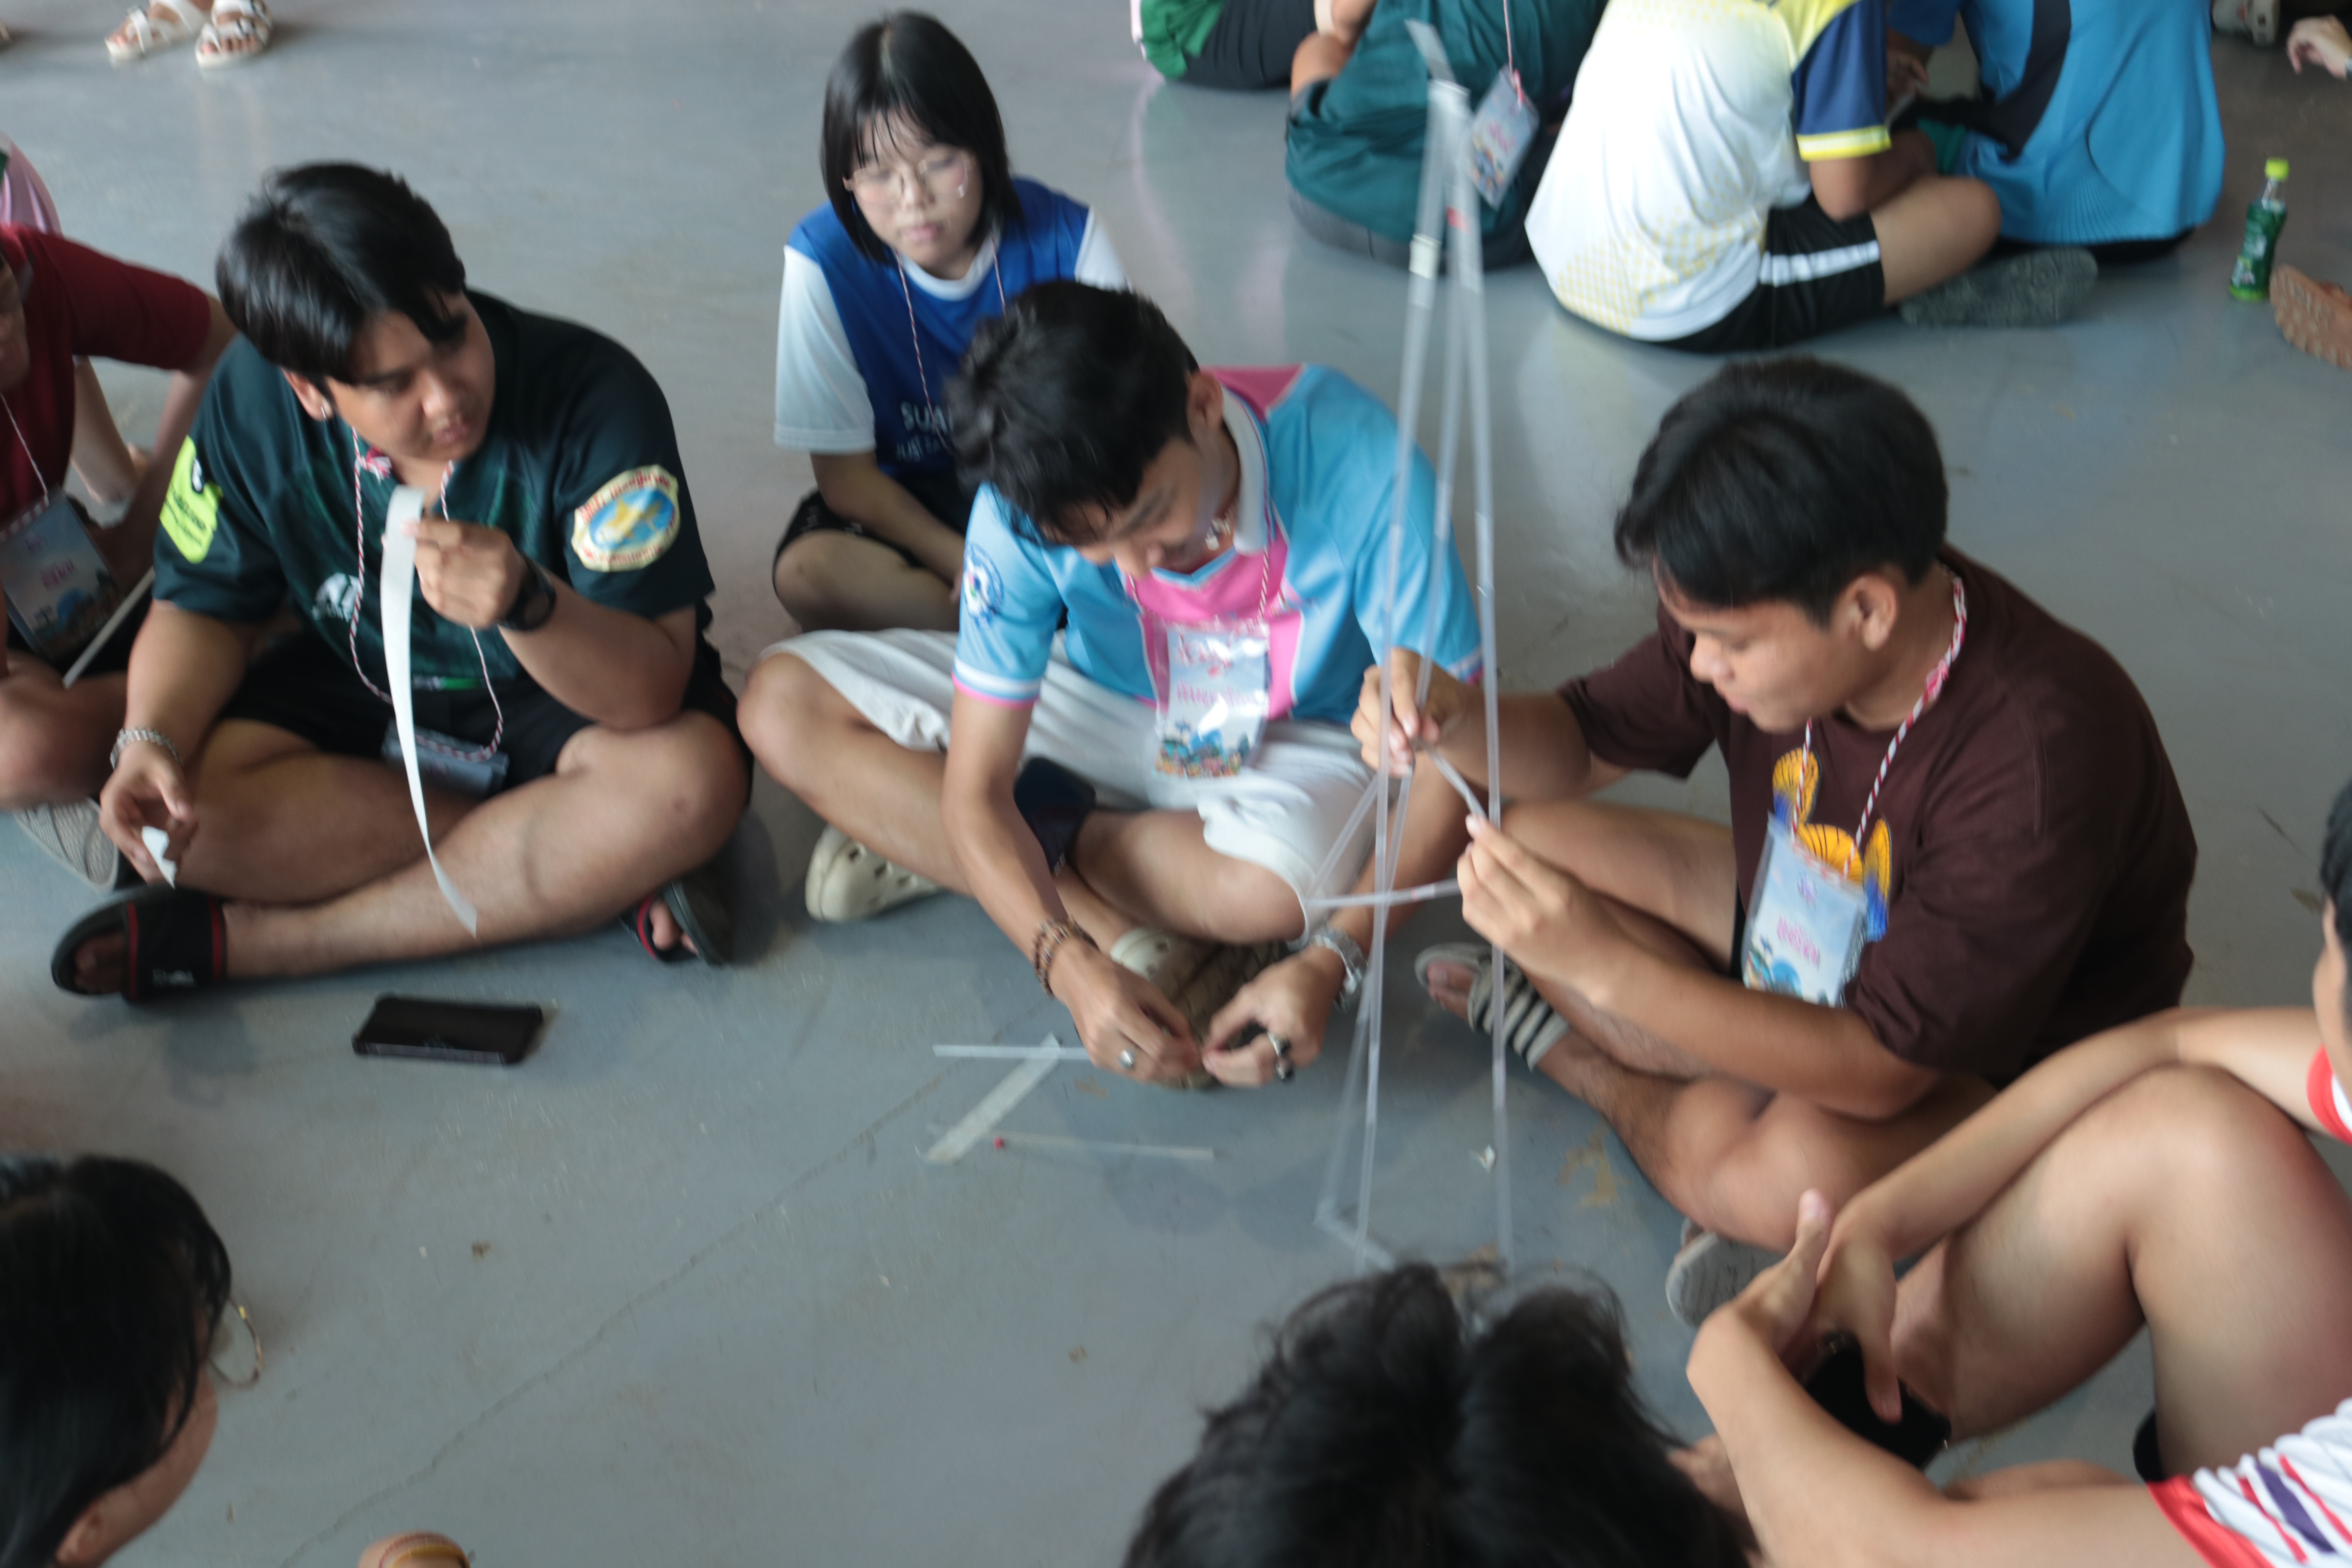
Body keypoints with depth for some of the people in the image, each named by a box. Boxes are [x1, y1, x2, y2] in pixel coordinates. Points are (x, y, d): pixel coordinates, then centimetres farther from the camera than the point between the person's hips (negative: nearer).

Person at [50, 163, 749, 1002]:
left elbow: (652, 692, -29)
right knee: (179, 815, -24)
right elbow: (205, 609, -2)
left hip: (567, 696, -3)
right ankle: (596, 876, -22)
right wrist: (151, 740, -23)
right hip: (356, 692, 3)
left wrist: (527, 604, -48)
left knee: (693, 780, -36)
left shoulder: (593, 393, -27)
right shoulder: (254, 401, -16)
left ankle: (257, 938, -26)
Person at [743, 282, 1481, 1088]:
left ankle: (909, 837, -11)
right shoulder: (1026, 509, -26)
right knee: (782, 705, -15)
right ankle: (1120, 927, -20)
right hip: (1097, 709, 2)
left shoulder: (1360, 466, -34)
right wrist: (1070, 963, -40)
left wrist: (1331, 965, -41)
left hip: (1292, 742, -2)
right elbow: (975, 790, -22)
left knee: (1274, 887, -40)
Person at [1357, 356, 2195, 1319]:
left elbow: (1878, 1068, -35)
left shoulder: (2038, 758, -38)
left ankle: (1579, 1058, -4)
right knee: (1538, 842, -5)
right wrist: (1453, 725, -27)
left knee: (1798, 1169, -36)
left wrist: (1608, 965, -42)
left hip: (2011, 1067, -6)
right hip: (1807, 933, 6)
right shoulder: (1764, 612, -18)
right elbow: (1581, 744, -3)